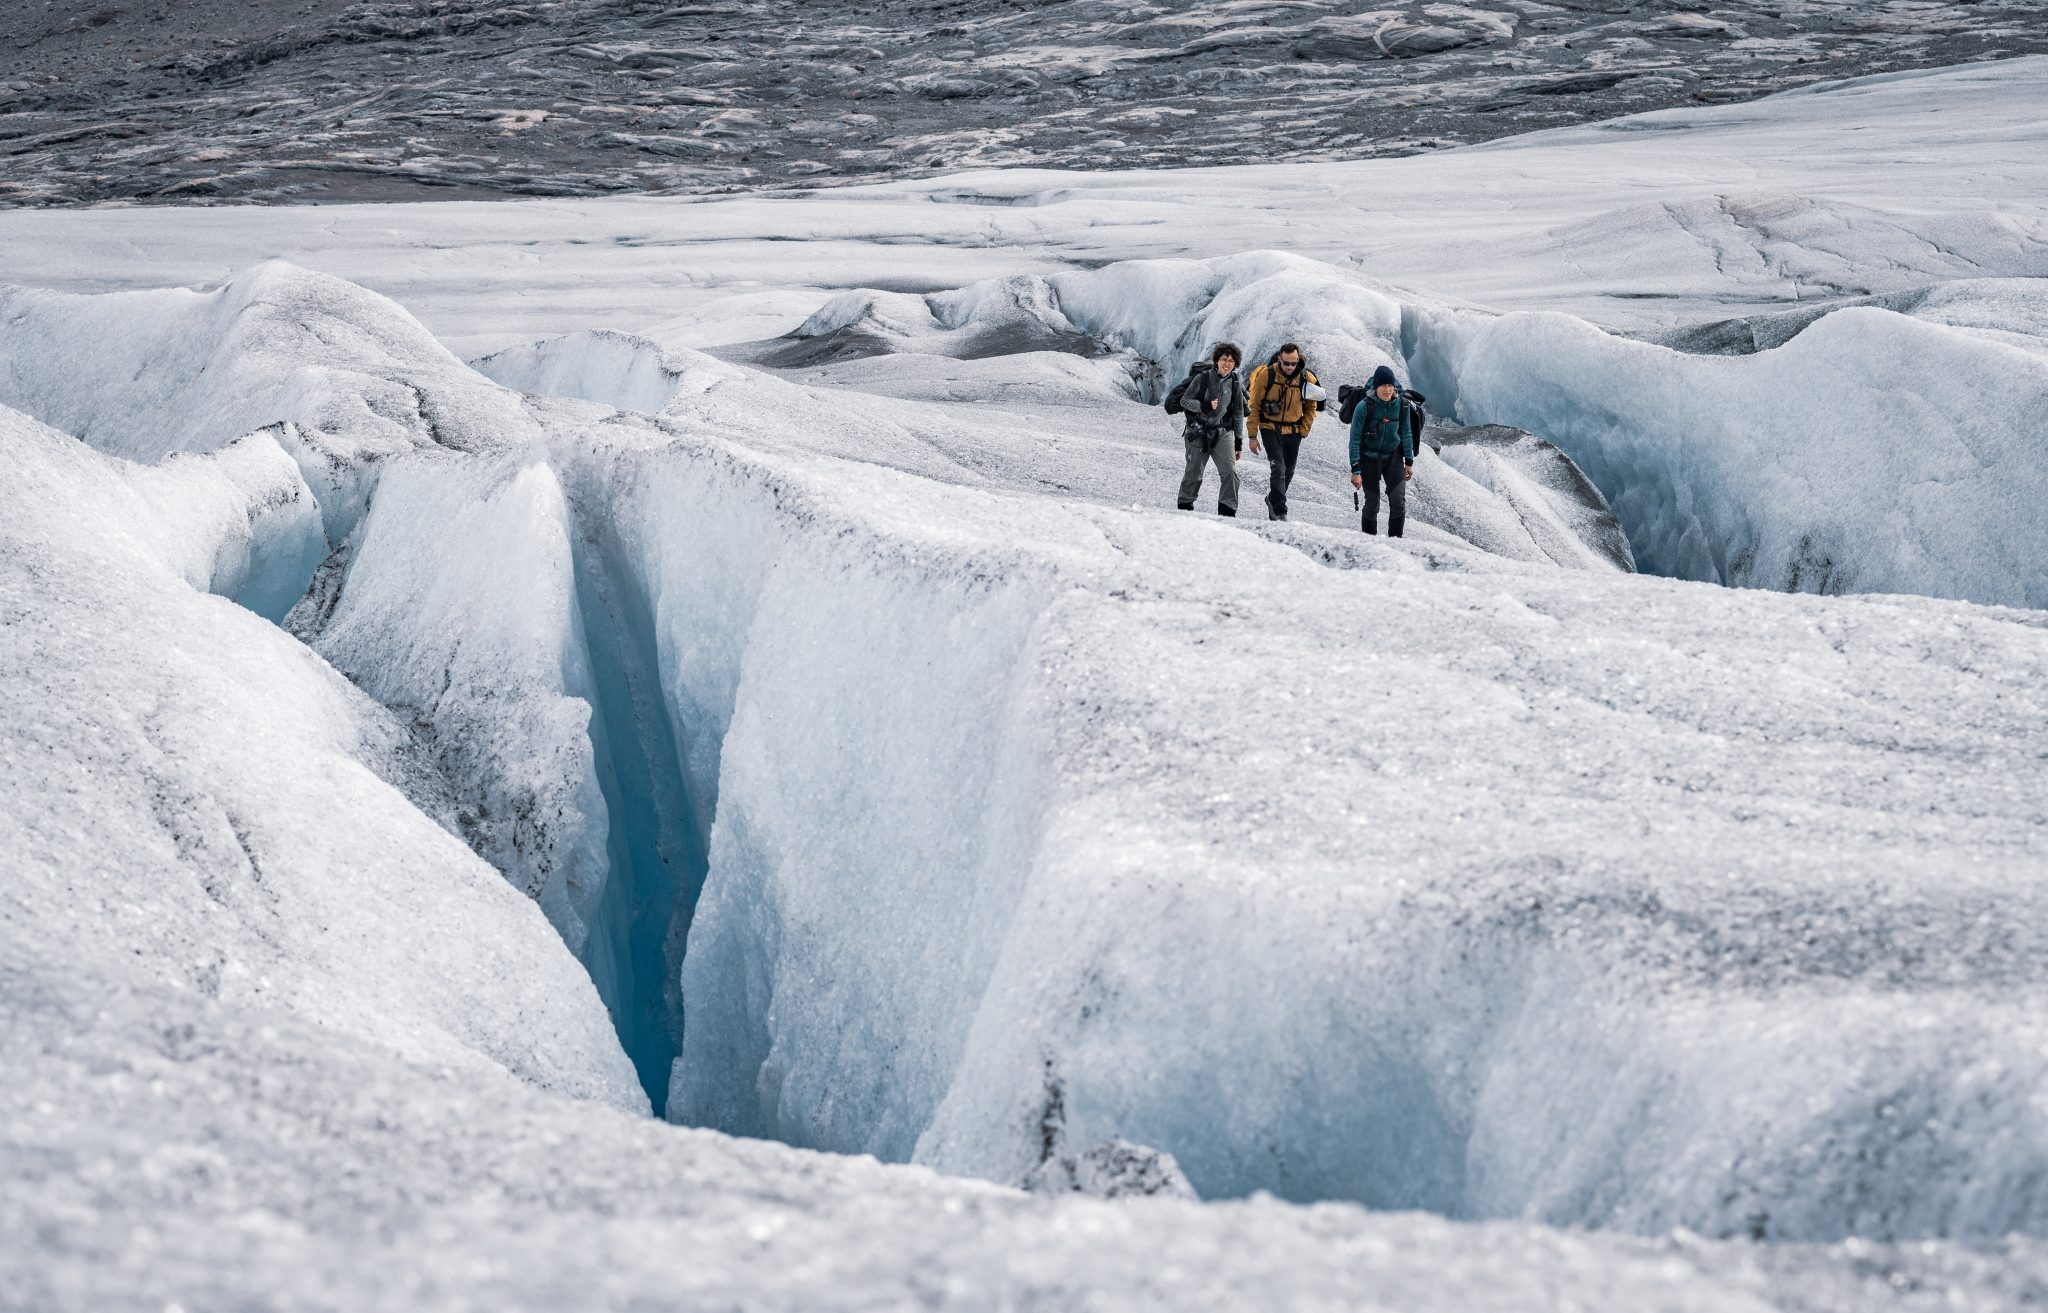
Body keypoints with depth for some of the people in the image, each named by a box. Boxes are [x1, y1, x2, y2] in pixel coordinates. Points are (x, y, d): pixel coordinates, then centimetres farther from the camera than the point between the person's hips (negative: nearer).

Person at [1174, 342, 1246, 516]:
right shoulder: (1202, 378, -8)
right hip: (1199, 431, -2)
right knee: (1194, 473, 7)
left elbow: (1238, 413, 11)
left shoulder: (1235, 383, 3)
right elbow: (1185, 400, -4)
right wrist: (1203, 406, -21)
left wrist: (1238, 440, 10)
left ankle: (1227, 511, -8)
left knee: (1230, 472, -13)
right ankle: (1185, 505, 30)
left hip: (1223, 432, 2)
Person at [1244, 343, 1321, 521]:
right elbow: (1254, 406, -5)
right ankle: (1279, 512, -18)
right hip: (1270, 428, -3)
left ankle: (1273, 500, 37)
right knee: (1278, 469, -17)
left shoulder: (1306, 378, -6)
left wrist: (1303, 431, 0)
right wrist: (1253, 435, -7)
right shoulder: (1266, 375, -14)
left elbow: (1311, 408, 9)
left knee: (1288, 473, 13)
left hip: (1293, 431, 3)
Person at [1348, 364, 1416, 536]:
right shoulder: (1365, 407, -16)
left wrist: (1409, 462, 10)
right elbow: (1355, 438, -12)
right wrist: (1355, 470, -14)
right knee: (1372, 505, 1)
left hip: (1393, 458, 3)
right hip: (1369, 459, -3)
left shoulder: (1402, 405, -6)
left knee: (1399, 503, -9)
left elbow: (1406, 434, 8)